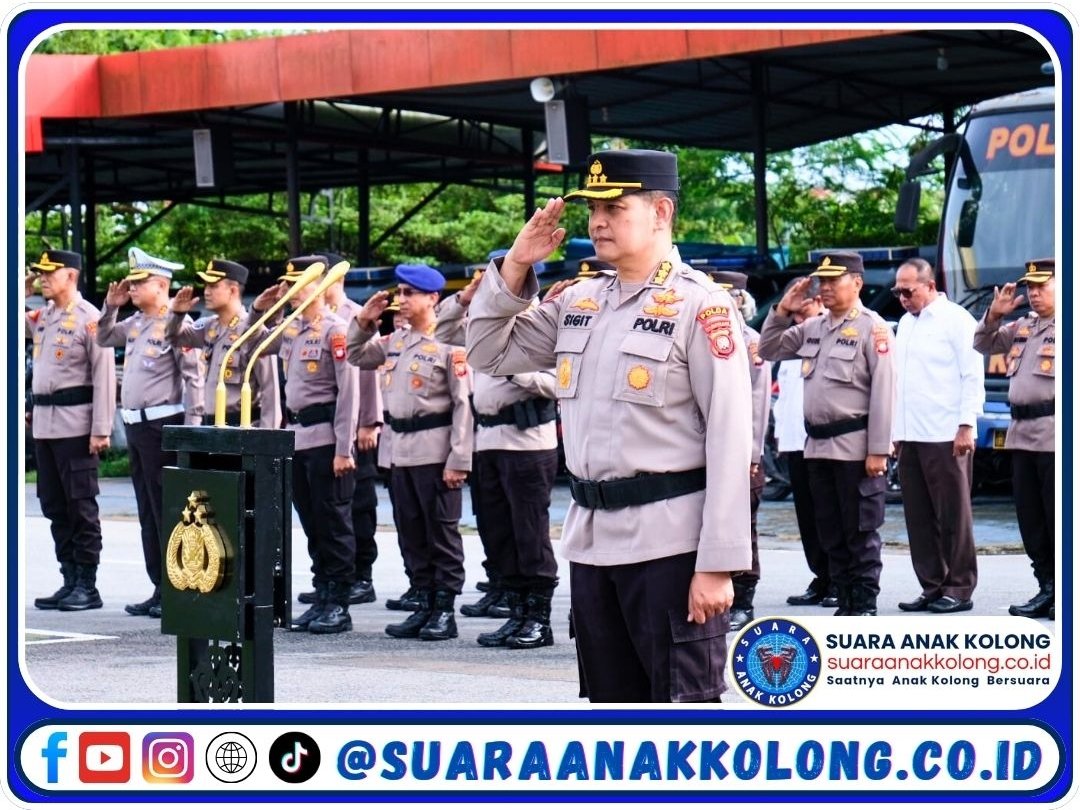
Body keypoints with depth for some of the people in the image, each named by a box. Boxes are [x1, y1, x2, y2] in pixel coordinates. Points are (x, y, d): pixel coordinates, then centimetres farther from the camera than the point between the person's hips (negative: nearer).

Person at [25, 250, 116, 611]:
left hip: (76, 424, -8)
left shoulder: (89, 318, -8)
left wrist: (101, 430, -16)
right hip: (44, 423, 8)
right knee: (54, 506, 10)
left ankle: (88, 586, 2)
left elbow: (104, 374, -12)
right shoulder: (41, 316, 13)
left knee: (81, 506, -3)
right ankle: (70, 581, 17)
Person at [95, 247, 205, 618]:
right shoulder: (135, 323, 13)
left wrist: (192, 427, -19)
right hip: (136, 424, 9)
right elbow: (103, 338, 30)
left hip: (162, 425, -9)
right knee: (147, 512, 11)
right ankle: (160, 588, 17)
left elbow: (194, 376, -15)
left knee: (167, 510, -5)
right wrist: (111, 306, 13)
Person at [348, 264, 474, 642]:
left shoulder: (448, 343, -10)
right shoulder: (395, 340, 12)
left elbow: (464, 403, -13)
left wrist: (458, 460, -17)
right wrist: (363, 322, 8)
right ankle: (424, 606, 18)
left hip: (436, 451, -8)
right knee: (411, 533, 11)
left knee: (442, 532, -1)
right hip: (401, 450, 8)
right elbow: (356, 356, 27)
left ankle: (445, 611, 4)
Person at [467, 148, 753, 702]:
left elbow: (730, 442, -13)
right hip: (591, 538, 7)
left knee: (684, 703, -5)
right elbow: (489, 353, 20)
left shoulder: (699, 305, -9)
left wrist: (718, 564, -17)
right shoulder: (578, 302, 13)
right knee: (613, 702, 14)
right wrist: (515, 267, 6)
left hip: (669, 543, -7)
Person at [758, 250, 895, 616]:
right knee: (830, 532, 11)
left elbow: (883, 392, -12)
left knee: (860, 531, -1)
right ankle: (844, 602, 18)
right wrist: (782, 312, 6)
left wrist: (877, 450, -16)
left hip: (854, 445, -7)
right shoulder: (812, 328, 13)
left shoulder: (872, 328, -7)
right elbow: (769, 350, 22)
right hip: (818, 445, 7)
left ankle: (866, 606, 3)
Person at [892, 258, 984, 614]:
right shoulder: (906, 323, 18)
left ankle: (959, 589, 2)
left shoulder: (955, 319, -4)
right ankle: (932, 587, 13)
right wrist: (896, 431, 15)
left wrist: (966, 426, -14)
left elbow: (973, 375, -8)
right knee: (919, 517, 7)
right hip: (910, 436, 7)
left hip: (945, 437, -7)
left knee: (953, 515, -3)